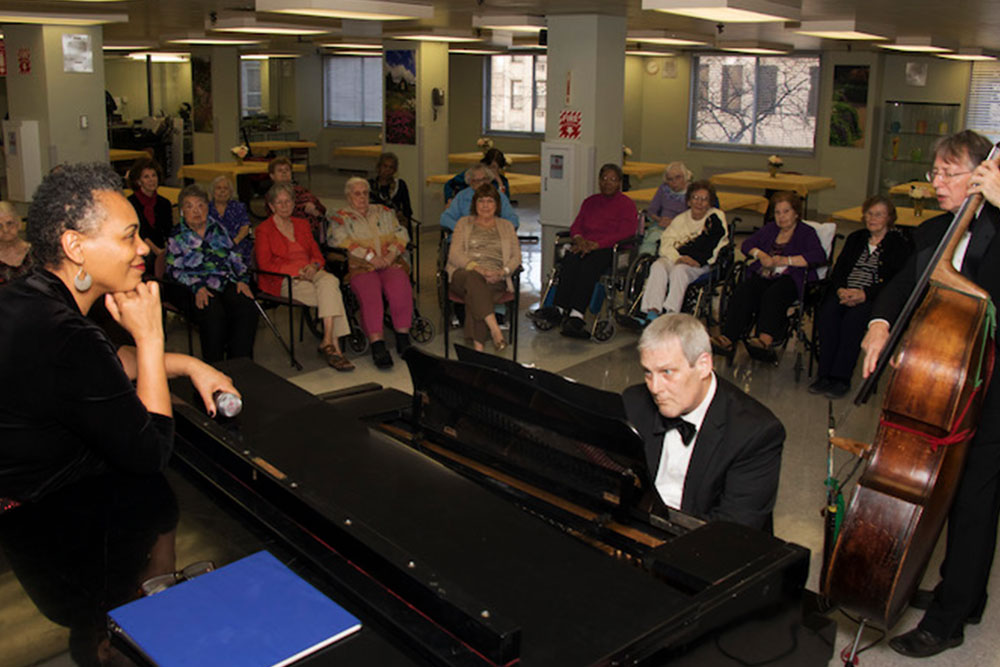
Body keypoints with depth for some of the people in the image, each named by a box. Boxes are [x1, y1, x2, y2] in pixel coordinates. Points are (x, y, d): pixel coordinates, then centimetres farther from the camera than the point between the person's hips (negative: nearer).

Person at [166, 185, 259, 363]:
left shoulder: (218, 228, 19)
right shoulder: (176, 236, 8)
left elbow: (235, 257, 18)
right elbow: (174, 269, 0)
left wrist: (242, 280, 1)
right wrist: (197, 287, -16)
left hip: (228, 282, 3)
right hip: (198, 288, -3)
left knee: (247, 308, -28)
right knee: (214, 314, -35)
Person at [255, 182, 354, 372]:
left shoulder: (302, 225, 21)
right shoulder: (264, 229, 4)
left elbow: (317, 254, 16)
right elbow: (265, 264, -6)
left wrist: (313, 266, -9)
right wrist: (297, 271, -16)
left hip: (309, 273, 5)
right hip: (282, 281, -5)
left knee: (330, 280, -32)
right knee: (332, 295, -30)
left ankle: (328, 342, -37)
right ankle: (334, 345, -30)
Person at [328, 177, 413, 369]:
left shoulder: (383, 212, 26)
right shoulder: (340, 218, 16)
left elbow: (400, 234, 15)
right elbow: (342, 241, -3)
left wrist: (391, 254, -6)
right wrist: (370, 256, -14)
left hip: (391, 263, 2)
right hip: (360, 267, -2)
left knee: (401, 289, -31)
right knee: (370, 295, -34)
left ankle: (403, 337, -20)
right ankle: (377, 344, -36)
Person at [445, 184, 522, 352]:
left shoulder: (506, 226, 24)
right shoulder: (464, 223, 20)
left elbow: (516, 257, 13)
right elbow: (454, 254, 6)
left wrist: (502, 272, -10)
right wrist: (476, 268, -13)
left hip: (495, 277, 0)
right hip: (465, 272, 0)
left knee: (474, 294, -37)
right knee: (473, 279, -40)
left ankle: (478, 344, -45)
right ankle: (495, 330, -49)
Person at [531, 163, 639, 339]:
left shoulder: (626, 205, 8)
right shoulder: (590, 202, 25)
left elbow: (625, 234, -6)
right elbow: (576, 226, 17)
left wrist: (595, 244, -17)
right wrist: (579, 240, -9)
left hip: (611, 249, -4)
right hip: (584, 246, 4)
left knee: (588, 265, -38)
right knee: (569, 261, -32)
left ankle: (576, 314, -50)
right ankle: (559, 308, -45)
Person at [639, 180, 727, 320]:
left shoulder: (716, 217, 9)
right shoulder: (681, 218, 20)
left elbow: (709, 246, -4)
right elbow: (666, 242, 5)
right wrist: (677, 258, -16)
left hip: (701, 264, -4)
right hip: (674, 258, 4)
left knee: (679, 270, -35)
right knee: (658, 266, -28)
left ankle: (670, 314, -46)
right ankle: (652, 312, -40)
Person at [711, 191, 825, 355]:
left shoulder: (807, 232, 11)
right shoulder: (770, 228, 28)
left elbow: (819, 256, -6)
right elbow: (747, 244, 20)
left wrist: (787, 260, -14)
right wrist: (760, 254, -2)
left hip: (790, 278, -4)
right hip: (763, 275, 4)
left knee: (773, 295, -38)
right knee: (743, 292, -28)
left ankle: (765, 339, -58)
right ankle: (727, 338, -45)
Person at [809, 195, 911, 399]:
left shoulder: (900, 244, 5)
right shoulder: (855, 238, 22)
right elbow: (838, 269, 14)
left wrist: (864, 294, -20)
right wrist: (841, 289, -9)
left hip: (875, 298, -4)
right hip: (845, 293, 4)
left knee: (854, 318, -34)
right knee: (826, 312, -28)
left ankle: (841, 378, -30)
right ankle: (825, 373, -28)